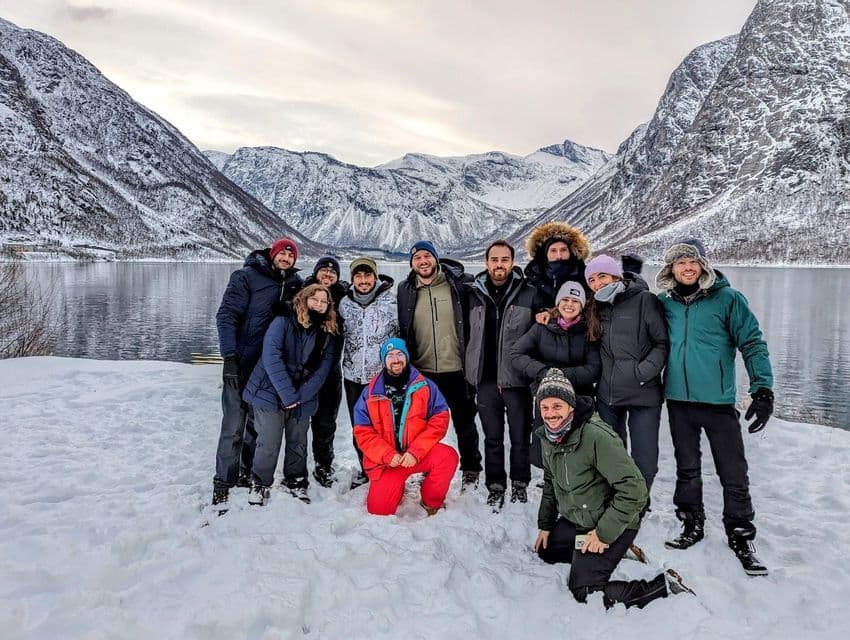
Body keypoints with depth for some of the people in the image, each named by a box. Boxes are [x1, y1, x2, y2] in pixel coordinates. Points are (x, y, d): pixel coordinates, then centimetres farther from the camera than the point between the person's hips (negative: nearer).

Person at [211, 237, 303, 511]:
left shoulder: (296, 284, 9)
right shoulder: (246, 277, -7)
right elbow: (226, 315, -12)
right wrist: (230, 356, -19)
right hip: (242, 365, -5)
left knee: (259, 425, 13)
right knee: (234, 427, -4)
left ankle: (249, 476, 26)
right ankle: (223, 484, 5)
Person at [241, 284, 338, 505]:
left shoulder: (328, 334, 4)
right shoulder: (283, 323, -10)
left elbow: (323, 369, -2)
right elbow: (272, 358, -18)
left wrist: (301, 395, -14)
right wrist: (288, 394, -21)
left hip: (303, 399, 4)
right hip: (271, 393, -4)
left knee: (298, 443, 13)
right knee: (269, 444, -1)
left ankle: (296, 482, 31)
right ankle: (260, 484, 18)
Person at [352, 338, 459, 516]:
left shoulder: (425, 386, -2)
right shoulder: (371, 392, -1)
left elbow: (440, 420, -8)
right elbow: (362, 431, -2)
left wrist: (415, 452, -18)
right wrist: (388, 455, -17)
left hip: (418, 454, 0)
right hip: (384, 459, 0)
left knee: (448, 456, -27)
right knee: (379, 510, -13)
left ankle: (431, 503, -1)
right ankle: (395, 488, 24)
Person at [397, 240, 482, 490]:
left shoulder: (456, 285, -4)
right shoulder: (405, 291, 3)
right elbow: (401, 331, 9)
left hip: (455, 369, -2)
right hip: (422, 371, 2)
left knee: (464, 423, 12)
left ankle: (470, 471, 28)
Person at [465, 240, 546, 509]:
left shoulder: (529, 295, -2)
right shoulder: (474, 295, 5)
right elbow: (465, 335, 10)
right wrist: (468, 375, 6)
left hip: (518, 379, -2)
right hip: (485, 380, 2)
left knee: (520, 437, 10)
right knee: (492, 439, 12)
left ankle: (519, 484, 28)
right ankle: (495, 486, 24)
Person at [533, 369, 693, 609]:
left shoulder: (597, 436, -29)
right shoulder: (548, 438, -1)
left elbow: (634, 488, -28)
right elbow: (550, 483, 17)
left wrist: (604, 533, -24)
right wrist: (545, 524, 15)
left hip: (610, 525, -9)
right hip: (574, 521, 9)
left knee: (584, 594, -13)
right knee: (544, 552, 22)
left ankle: (664, 586, -3)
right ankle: (615, 552, 25)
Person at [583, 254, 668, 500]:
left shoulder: (644, 300, -7)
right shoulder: (597, 307, 11)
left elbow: (662, 343, -7)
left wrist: (643, 372, -16)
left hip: (643, 395, -5)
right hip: (607, 395, 5)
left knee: (644, 460, 2)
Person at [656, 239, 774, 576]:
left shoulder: (727, 298, -6)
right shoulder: (664, 303, 4)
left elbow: (753, 344, -6)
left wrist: (763, 389, -13)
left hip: (718, 400, -3)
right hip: (678, 399, 3)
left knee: (733, 473, 2)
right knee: (687, 469, 15)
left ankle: (741, 537, 18)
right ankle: (692, 525, 31)